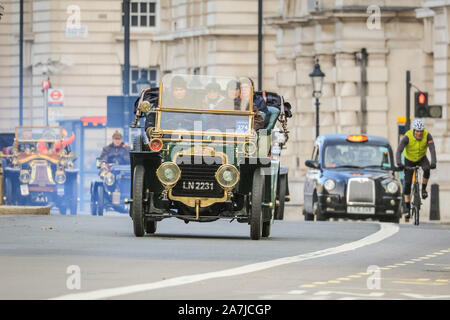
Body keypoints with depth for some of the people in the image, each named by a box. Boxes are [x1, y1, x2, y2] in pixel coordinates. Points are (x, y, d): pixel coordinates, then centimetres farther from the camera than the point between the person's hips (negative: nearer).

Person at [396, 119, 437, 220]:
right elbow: (399, 151, -36)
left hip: (422, 158, 1)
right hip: (409, 160, -1)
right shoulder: (407, 137, -29)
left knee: (427, 169, -33)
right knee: (407, 184, -4)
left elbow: (432, 149, -33)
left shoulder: (427, 135, -25)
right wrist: (399, 164, -52)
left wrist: (433, 163, -49)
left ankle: (423, 189, -7)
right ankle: (407, 209, 6)